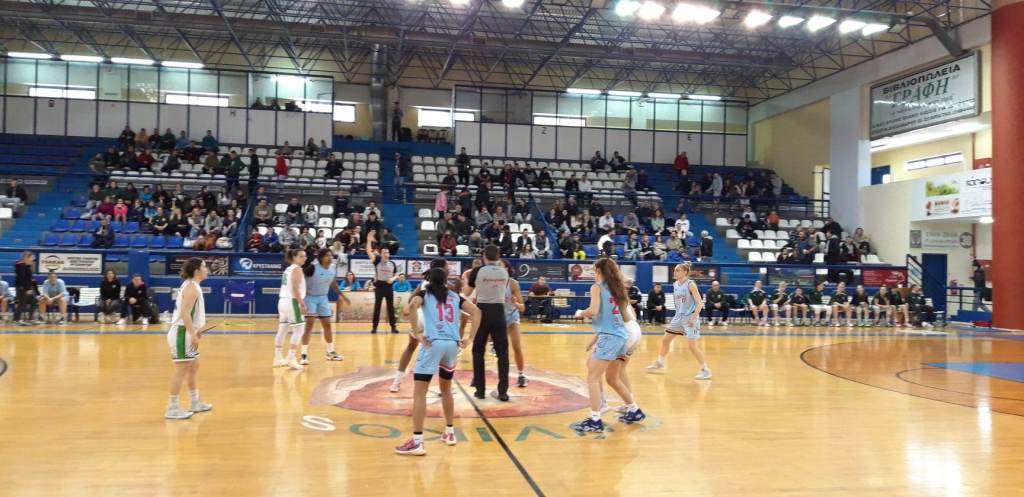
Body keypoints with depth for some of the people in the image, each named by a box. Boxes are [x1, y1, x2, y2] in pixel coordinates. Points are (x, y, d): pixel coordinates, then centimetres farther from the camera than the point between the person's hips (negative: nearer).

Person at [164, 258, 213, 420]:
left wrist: (195, 330, 21)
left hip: (186, 333, 11)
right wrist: (193, 334, -25)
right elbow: (185, 313, -24)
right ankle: (172, 408, -1)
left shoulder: (191, 285, 14)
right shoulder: (192, 287, -16)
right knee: (181, 370, -7)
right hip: (181, 333, -11)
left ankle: (195, 403, 28)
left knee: (193, 367, 17)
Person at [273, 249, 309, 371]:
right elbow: (295, 289, -18)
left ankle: (278, 358, 22)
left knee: (282, 330, 14)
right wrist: (302, 304, -21)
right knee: (298, 331, -7)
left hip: (283, 301, 10)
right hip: (291, 302, -10)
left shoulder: (288, 269, 18)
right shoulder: (297, 269, -10)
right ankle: (290, 359, -11)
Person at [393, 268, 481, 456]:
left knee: (419, 392, -3)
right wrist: (470, 338, 7)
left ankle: (417, 441, -8)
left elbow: (413, 305, -13)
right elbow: (476, 312, 10)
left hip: (433, 343, -4)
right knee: (446, 389, 24)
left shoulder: (424, 293, 10)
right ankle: (449, 432, 30)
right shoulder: (455, 296, 19)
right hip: (453, 345, 5)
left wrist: (417, 333, -10)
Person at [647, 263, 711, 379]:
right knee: (665, 339, 13)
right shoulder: (675, 285, 7)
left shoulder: (690, 284, -14)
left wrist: (693, 318, -28)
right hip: (678, 316, 8)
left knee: (692, 345, -10)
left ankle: (705, 370, 1)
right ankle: (660, 363, 32)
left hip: (690, 317, -8)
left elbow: (700, 303, -18)